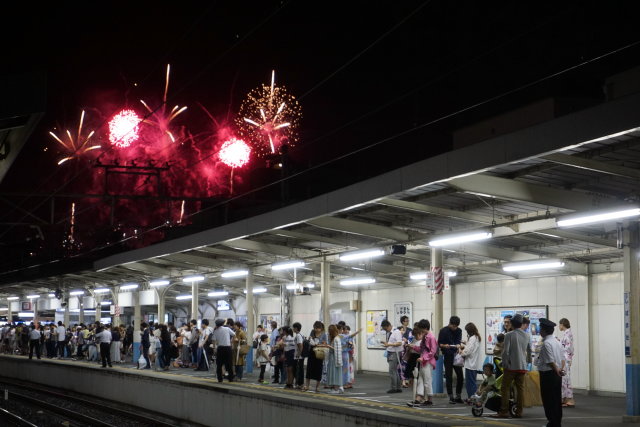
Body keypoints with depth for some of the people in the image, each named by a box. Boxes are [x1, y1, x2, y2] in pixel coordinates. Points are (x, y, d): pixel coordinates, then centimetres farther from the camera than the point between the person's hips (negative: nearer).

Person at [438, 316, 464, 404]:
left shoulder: (458, 331, 7)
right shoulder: (443, 331, -5)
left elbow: (459, 341, -1)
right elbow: (439, 343, -2)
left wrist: (458, 346, -23)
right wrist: (444, 346, -22)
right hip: (448, 356, -4)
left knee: (460, 376, 4)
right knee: (449, 376, -2)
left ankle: (458, 396, 15)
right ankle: (451, 397, 4)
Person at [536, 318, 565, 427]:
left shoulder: (546, 343, -17)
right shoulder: (557, 342, 12)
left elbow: (550, 361, -22)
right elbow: (562, 358, 11)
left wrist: (557, 371, -12)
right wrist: (561, 369, -2)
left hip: (548, 374, -9)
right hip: (557, 375, 9)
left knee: (548, 400, -1)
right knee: (557, 399, 13)